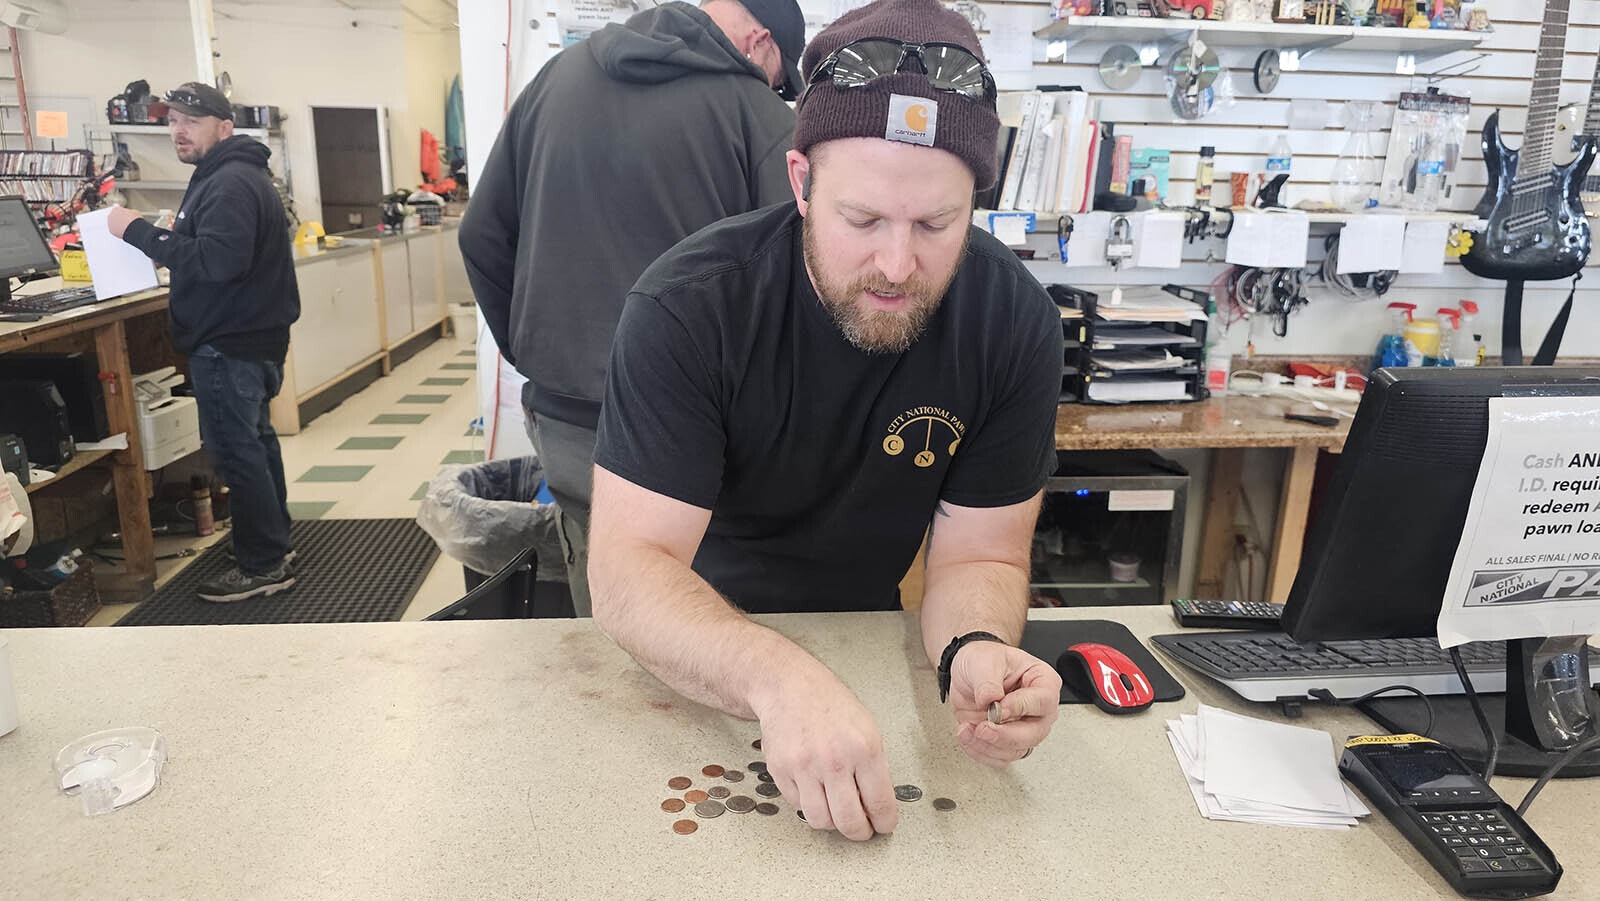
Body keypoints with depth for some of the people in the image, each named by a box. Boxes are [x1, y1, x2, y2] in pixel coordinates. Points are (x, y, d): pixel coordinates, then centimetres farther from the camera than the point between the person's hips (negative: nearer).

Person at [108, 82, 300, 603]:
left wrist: (138, 231, -23)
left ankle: (264, 567, 2)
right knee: (254, 442, 18)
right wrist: (167, 248, 7)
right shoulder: (226, 176, 17)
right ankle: (274, 544, 30)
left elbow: (217, 260, -29)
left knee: (236, 451, -6)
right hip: (244, 338, 11)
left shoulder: (231, 184, -17)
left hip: (230, 345, -11)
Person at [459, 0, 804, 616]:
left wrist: (535, 357, 17)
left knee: (599, 619, 19)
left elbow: (483, 235, 12)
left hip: (564, 423, 5)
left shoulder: (558, 75, 8)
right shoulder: (757, 113, -9)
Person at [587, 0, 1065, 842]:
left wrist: (975, 649, -35)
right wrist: (775, 675, -46)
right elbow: (628, 565, -27)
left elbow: (980, 555, -12)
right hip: (695, 642, -2)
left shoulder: (1016, 322, -16)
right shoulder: (686, 307, -24)